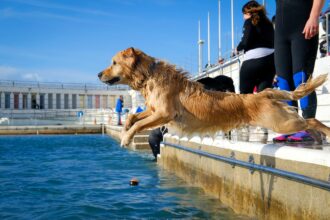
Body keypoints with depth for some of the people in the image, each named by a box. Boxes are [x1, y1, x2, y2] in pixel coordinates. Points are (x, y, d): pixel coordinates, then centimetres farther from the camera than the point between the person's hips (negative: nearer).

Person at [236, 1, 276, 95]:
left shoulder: (249, 22, 2)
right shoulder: (268, 23, 21)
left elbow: (246, 41, -8)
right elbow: (272, 41, 18)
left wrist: (238, 48, 9)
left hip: (254, 59, -6)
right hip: (271, 59, 6)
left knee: (245, 93, 2)